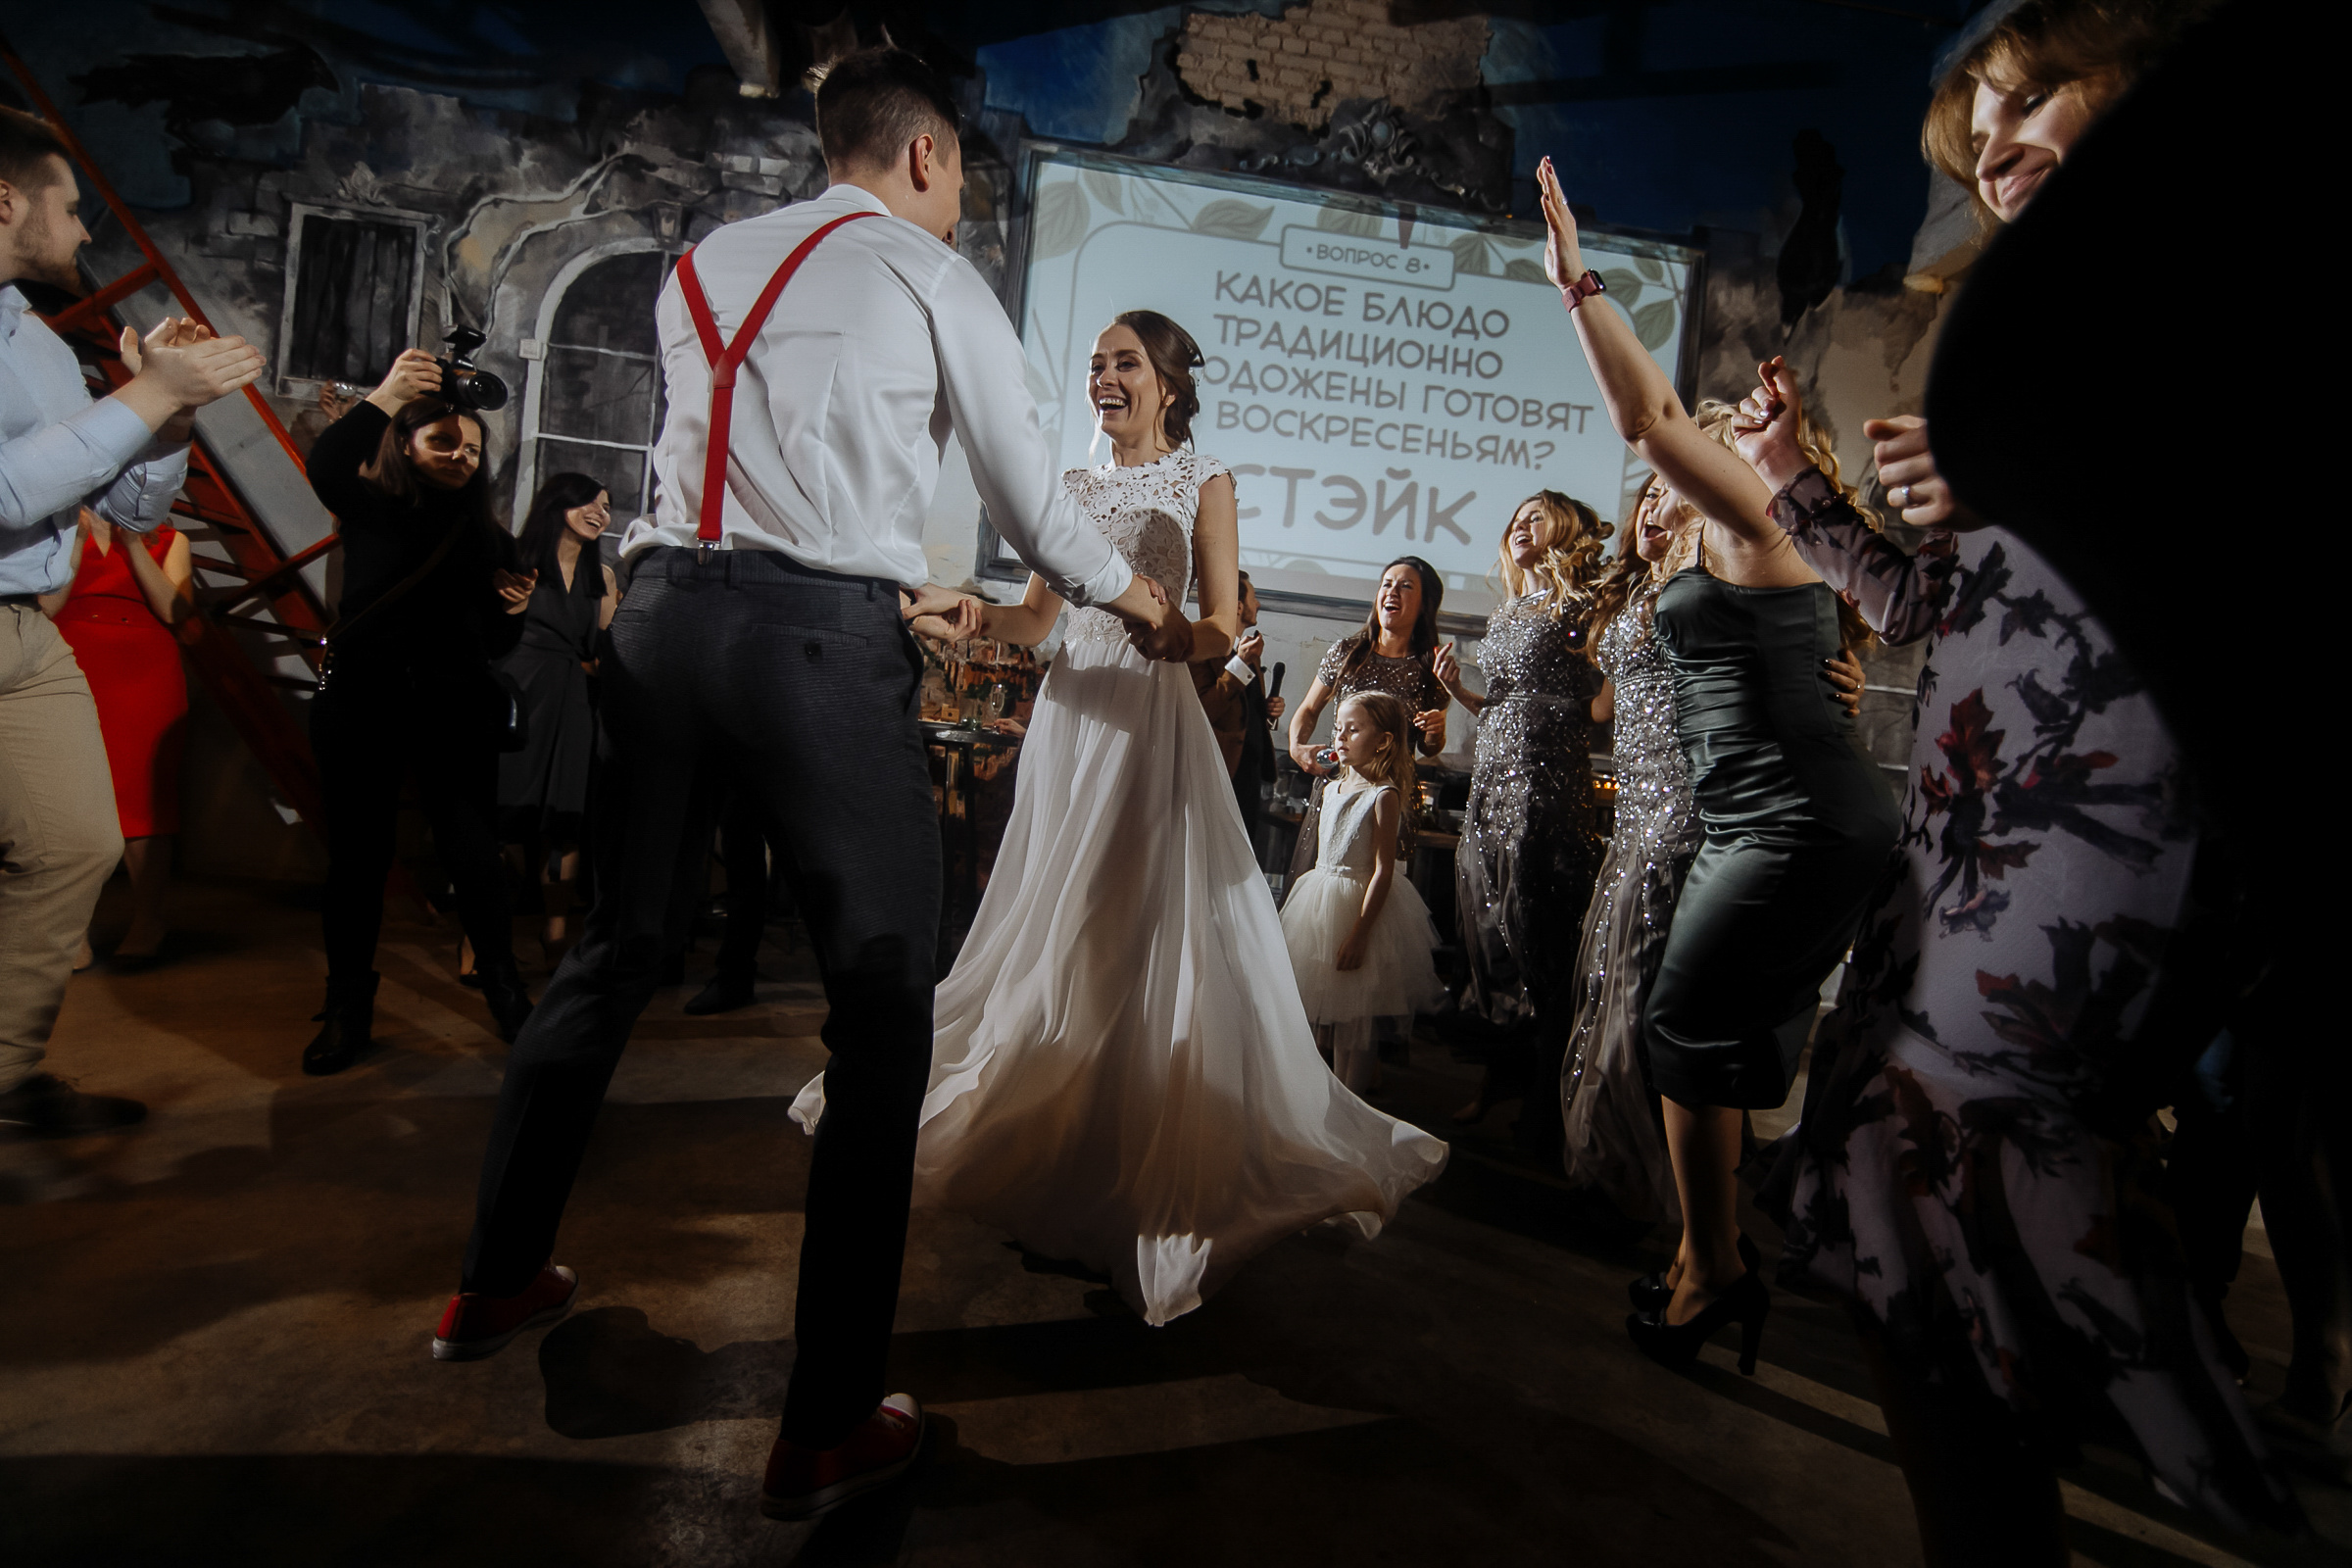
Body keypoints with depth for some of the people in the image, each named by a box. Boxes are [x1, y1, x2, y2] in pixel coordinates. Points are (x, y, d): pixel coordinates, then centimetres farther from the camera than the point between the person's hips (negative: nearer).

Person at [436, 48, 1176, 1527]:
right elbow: (1032, 489, 11)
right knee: (882, 1010, 0)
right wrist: (1131, 594, 28)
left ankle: (497, 1280, 38)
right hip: (823, 640, -6)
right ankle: (830, 1426, 7)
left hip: (670, 608, 7)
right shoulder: (933, 278, 7)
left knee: (617, 947, 20)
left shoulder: (704, 266, 23)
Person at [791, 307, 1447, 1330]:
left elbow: (1221, 626, -5)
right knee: (1053, 930, 9)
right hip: (1070, 713, 5)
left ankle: (1163, 1158, 7)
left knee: (1154, 936, -5)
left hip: (1152, 717, -5)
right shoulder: (1072, 487, 16)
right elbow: (1038, 617, 14)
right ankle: (1050, 1136, 25)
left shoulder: (1202, 483, 2)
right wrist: (969, 613, -3)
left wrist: (1183, 636, -27)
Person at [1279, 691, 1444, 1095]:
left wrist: (1359, 933, -19)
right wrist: (1307, 899, 18)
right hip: (1318, 902, 8)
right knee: (1311, 1007, 15)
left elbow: (1382, 871, -18)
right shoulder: (1333, 790, 7)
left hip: (1362, 903, -7)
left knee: (1352, 1017, 2)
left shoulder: (1384, 796, -15)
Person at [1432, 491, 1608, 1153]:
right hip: (1492, 777, 8)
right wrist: (1457, 689, 8)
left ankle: (1548, 1096, 8)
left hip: (1549, 780, -8)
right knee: (1489, 930, 11)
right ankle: (1500, 1075, 26)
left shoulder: (1580, 607, -3)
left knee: (1537, 932, -5)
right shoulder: (1502, 616, 20)